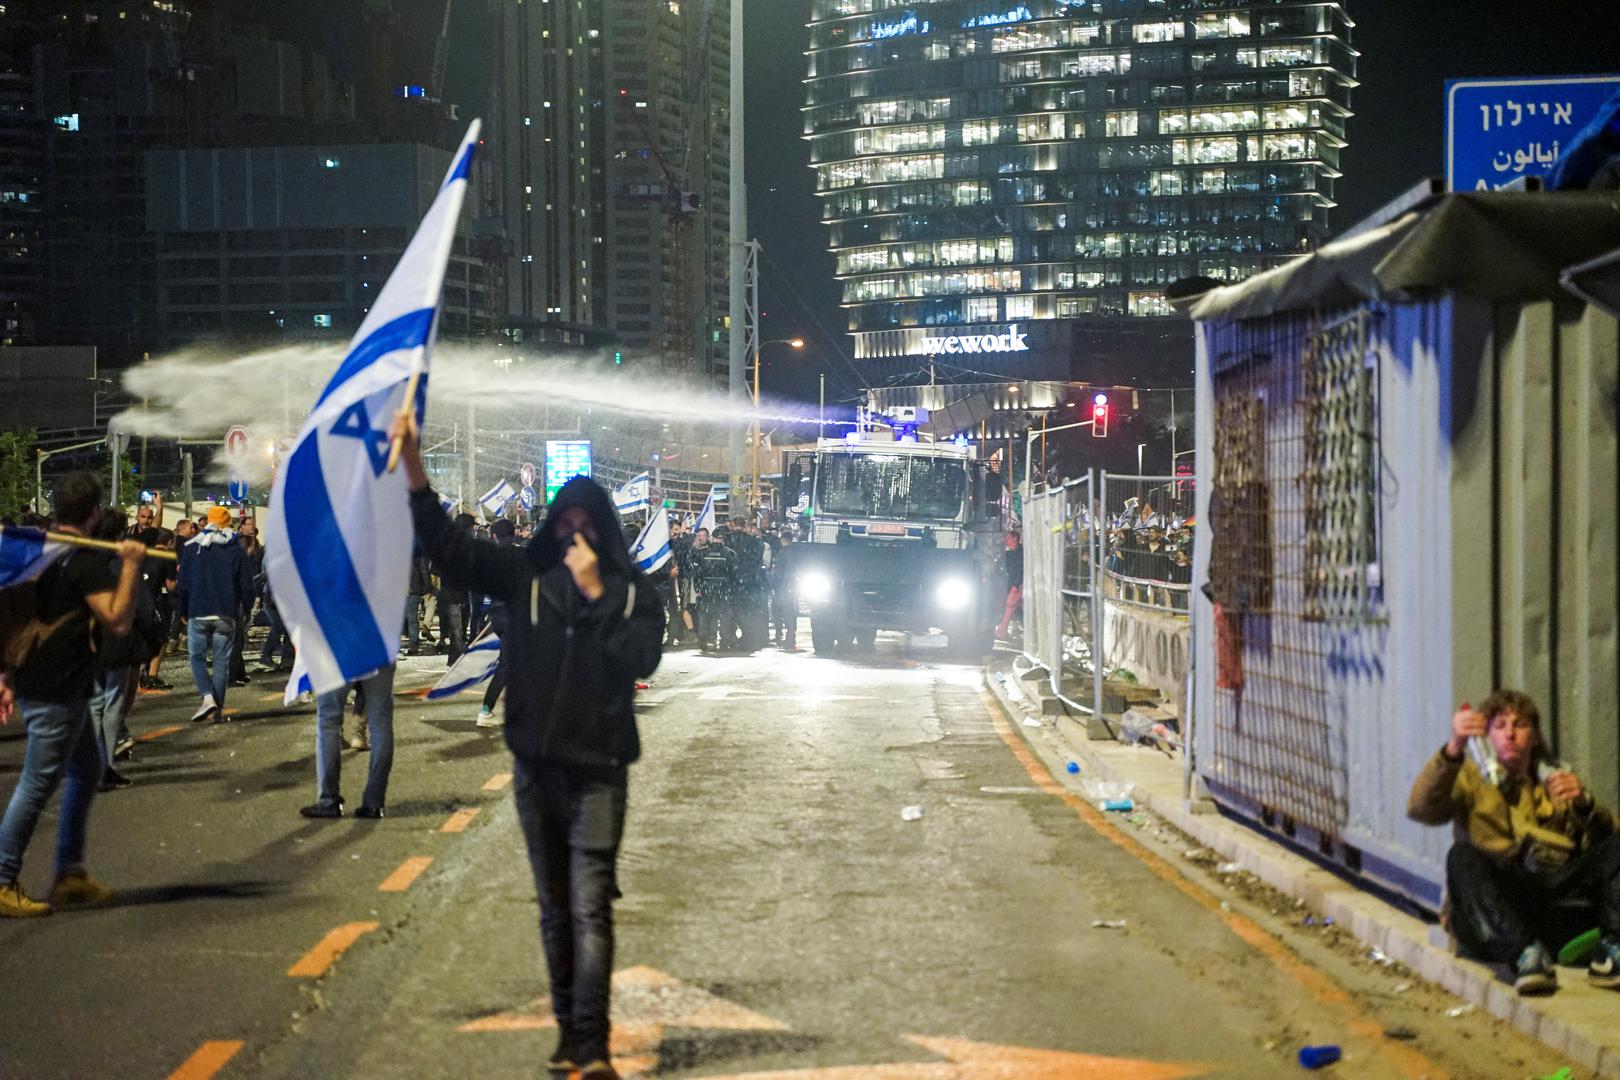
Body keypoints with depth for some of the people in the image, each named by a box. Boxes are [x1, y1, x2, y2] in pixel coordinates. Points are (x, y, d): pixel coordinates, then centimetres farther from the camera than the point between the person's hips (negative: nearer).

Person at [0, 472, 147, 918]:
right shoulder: (87, 560, -15)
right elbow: (117, 621, -21)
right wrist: (130, 565, -16)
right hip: (55, 692, -10)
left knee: (86, 770, 18)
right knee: (38, 785, -5)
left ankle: (70, 874, 21)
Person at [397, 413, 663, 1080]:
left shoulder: (633, 592, 0)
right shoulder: (525, 575, 2)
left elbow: (641, 659, -13)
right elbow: (447, 547, -6)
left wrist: (595, 593, -15)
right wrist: (413, 467, -17)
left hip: (598, 768, -3)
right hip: (535, 767, 3)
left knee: (590, 907, -12)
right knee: (554, 908, 12)